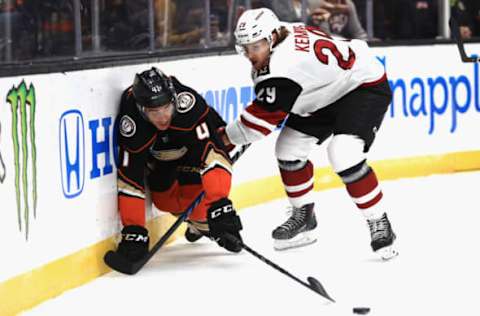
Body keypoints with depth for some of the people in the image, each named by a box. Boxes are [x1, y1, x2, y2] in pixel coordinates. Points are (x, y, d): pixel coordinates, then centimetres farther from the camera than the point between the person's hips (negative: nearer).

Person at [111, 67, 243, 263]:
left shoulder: (188, 103, -42)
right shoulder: (131, 124, -36)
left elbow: (206, 149, -43)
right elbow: (129, 179, -32)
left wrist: (219, 203, -49)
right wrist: (134, 231, -35)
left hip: (199, 139, -3)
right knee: (164, 200, -7)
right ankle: (198, 220, 22)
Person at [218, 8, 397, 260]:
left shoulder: (286, 64, -34)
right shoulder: (284, 36, -7)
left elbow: (264, 115, -28)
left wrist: (226, 137, -17)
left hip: (365, 85, -10)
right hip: (327, 90, 10)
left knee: (344, 155, -27)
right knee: (289, 149, 4)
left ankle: (380, 226, -13)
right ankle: (303, 217, 21)